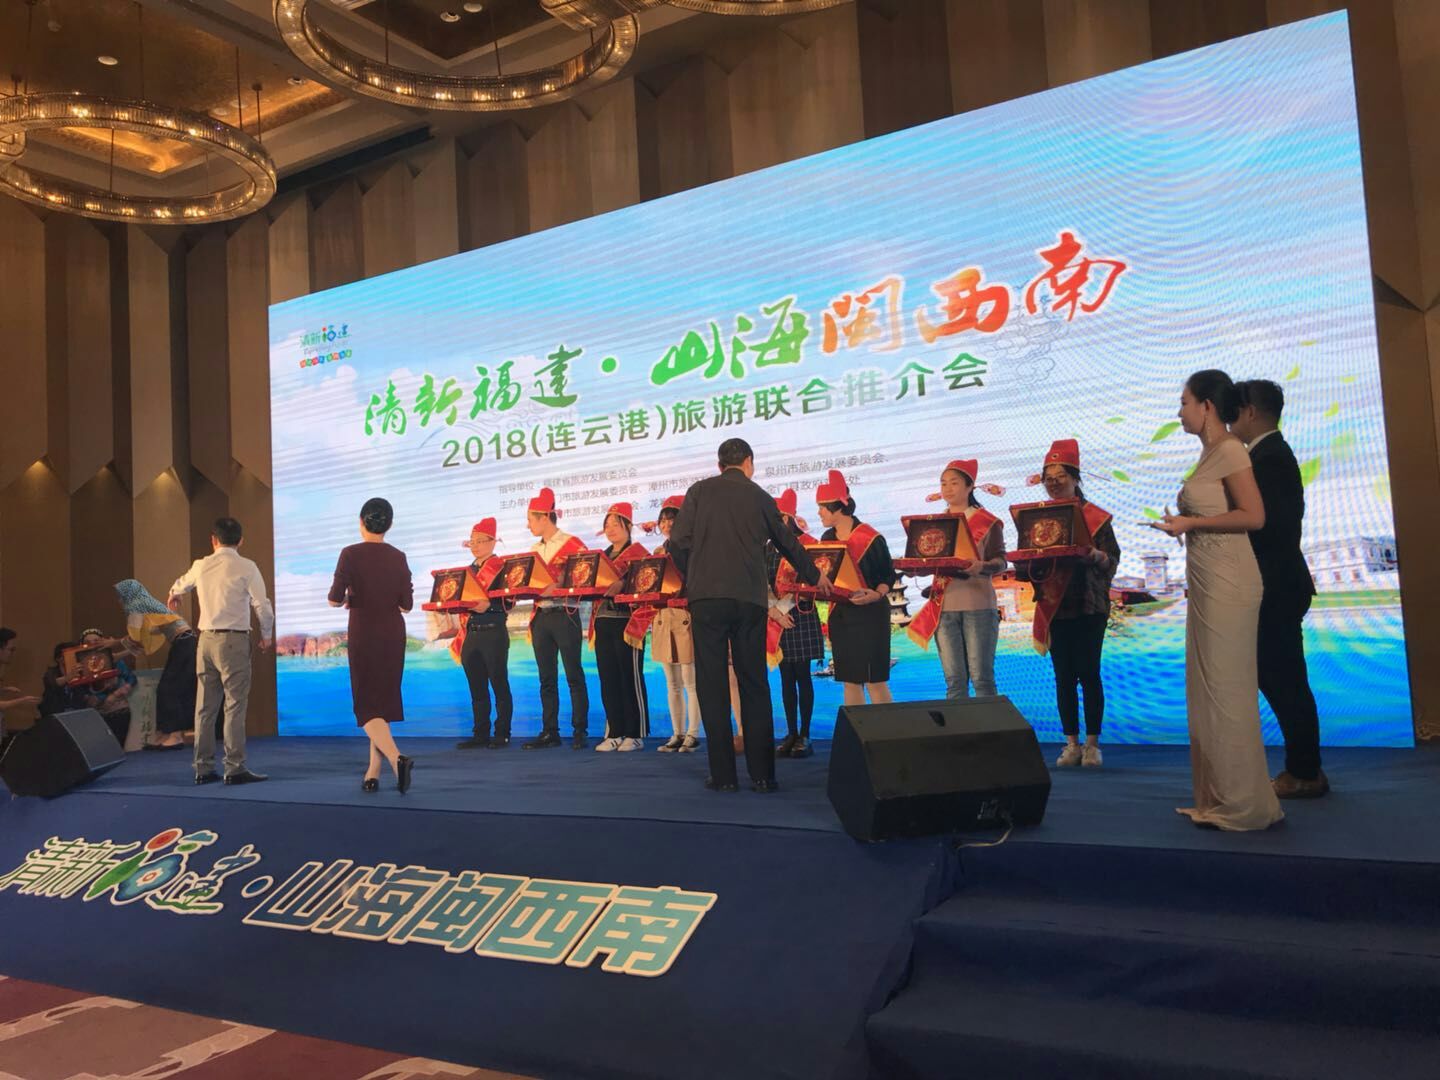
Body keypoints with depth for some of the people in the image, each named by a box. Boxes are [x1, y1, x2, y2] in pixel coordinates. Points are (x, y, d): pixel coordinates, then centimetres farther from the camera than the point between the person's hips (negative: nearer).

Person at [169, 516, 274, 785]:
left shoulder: (200, 566, 10)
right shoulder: (246, 567, -6)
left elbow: (182, 583, 32)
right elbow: (262, 605, -8)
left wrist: (173, 595, 56)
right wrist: (267, 635, 9)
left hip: (207, 639, 6)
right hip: (234, 640, -5)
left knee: (206, 707, 11)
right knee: (235, 705, -4)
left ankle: (203, 768, 17)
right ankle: (235, 768, -5)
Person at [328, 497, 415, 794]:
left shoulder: (351, 554, -9)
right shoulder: (398, 557, 2)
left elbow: (335, 599, -11)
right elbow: (407, 604, 2)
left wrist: (348, 600, 10)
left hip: (363, 633, -4)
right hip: (394, 633, 4)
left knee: (367, 705, 0)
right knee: (384, 701, 13)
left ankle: (397, 758, -24)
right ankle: (373, 774, 15)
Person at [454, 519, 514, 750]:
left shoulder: (501, 567, -5)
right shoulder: (468, 571, 17)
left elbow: (508, 602, -13)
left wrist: (489, 605, -22)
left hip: (493, 633, -7)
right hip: (470, 634, 7)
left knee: (499, 686, 0)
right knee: (477, 689, 9)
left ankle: (502, 734, 5)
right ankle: (480, 734, 15)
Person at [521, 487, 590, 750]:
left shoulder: (572, 544, -5)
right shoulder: (535, 549, 14)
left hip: (564, 615, -6)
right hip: (541, 616, 6)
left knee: (574, 675, -1)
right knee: (546, 678, 8)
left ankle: (579, 731, 5)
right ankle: (549, 731, 14)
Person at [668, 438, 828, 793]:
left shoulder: (699, 491, 6)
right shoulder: (760, 497, 12)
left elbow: (678, 542, -1)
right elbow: (788, 542, 24)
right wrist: (815, 576, 40)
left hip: (707, 597, -1)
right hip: (751, 599, 2)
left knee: (712, 685, 3)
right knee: (754, 684, 8)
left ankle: (723, 774, 4)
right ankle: (762, 773, 9)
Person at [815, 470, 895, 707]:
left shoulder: (870, 538, -10)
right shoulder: (827, 539, 9)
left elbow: (889, 574, -5)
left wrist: (876, 595, -22)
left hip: (869, 613, -6)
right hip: (839, 614, 6)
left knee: (874, 680, -5)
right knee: (849, 681, 7)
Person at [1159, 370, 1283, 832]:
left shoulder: (1229, 451, -10)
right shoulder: (1209, 453, 17)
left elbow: (1253, 516, -18)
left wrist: (1190, 522, -14)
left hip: (1227, 585, -10)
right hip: (1206, 585, 10)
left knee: (1226, 690, -5)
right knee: (1209, 690, 11)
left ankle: (1242, 804, 3)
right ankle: (1219, 799, 18)